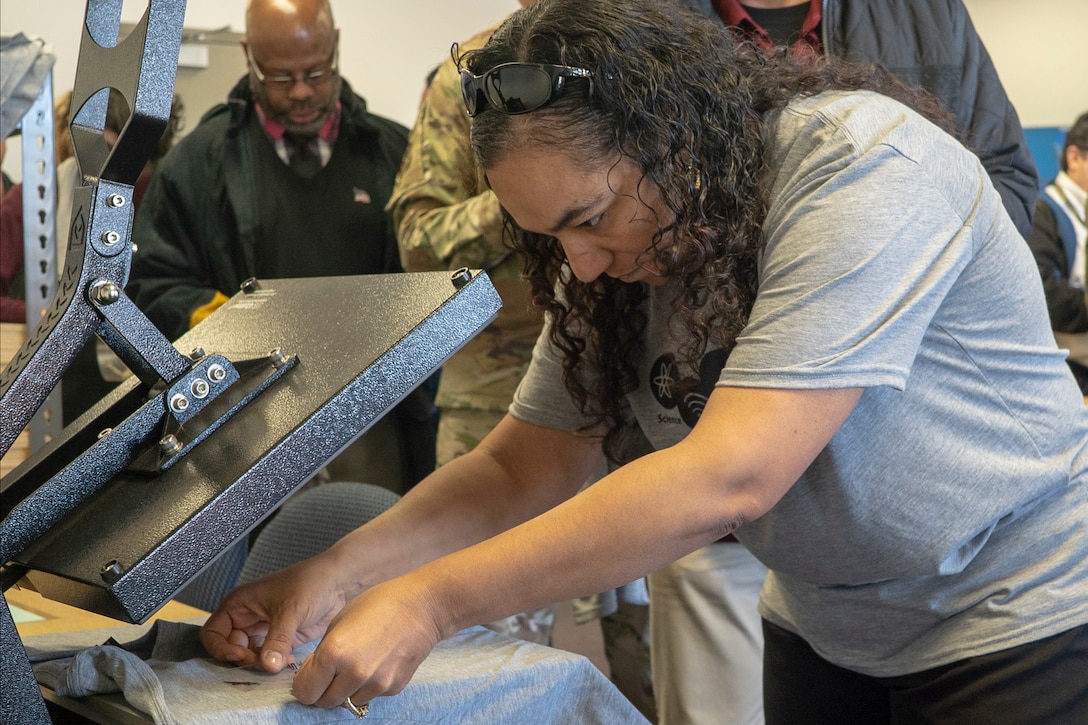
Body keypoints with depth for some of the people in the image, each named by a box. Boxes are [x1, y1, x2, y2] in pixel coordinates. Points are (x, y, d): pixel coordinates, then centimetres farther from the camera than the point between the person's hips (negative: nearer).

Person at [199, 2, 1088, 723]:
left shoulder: (864, 163, -27)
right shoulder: (621, 260, -6)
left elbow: (727, 478, -34)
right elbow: (522, 466, 1)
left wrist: (431, 601, -31)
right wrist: (337, 573, -15)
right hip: (824, 633, 6)